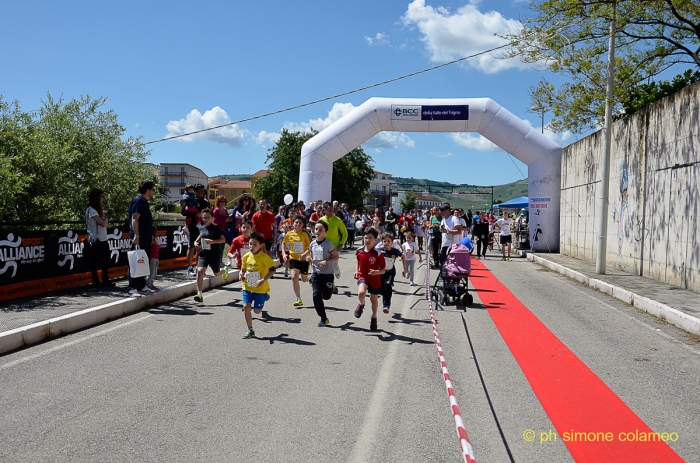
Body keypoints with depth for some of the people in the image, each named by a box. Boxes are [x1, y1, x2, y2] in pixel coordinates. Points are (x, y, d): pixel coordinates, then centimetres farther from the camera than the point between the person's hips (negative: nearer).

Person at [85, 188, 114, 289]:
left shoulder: (98, 210, 17)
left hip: (103, 240, 9)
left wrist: (105, 222, -3)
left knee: (105, 261, 11)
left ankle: (106, 281, 18)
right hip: (95, 240, -9)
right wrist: (105, 218, -2)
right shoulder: (91, 210, -12)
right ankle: (95, 282, 6)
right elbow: (103, 223, -19)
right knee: (95, 262, -1)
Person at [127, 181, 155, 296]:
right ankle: (132, 288, -6)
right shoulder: (138, 201, -11)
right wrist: (136, 235, -27)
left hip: (145, 238, 10)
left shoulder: (144, 201, 18)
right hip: (139, 238, -10)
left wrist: (151, 237, 23)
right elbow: (134, 219, -20)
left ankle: (142, 286, 22)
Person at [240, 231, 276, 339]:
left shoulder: (264, 257, -15)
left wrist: (263, 280, -25)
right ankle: (250, 331, 5)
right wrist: (242, 274, -7)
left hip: (260, 288, -4)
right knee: (246, 306, -10)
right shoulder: (246, 257, 1)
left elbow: (272, 270, -15)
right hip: (247, 287, 4)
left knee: (257, 311, 4)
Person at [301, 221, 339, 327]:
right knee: (316, 295, -4)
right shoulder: (312, 244, 4)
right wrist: (308, 259, -4)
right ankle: (323, 319, 5)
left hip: (327, 273, -4)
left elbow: (336, 256, -8)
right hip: (316, 273, 5)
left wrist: (327, 261, -22)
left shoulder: (328, 244, -12)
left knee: (326, 296, 0)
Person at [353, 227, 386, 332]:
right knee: (361, 293, -30)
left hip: (374, 279, -1)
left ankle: (374, 317, 43)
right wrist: (356, 271, 3)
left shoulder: (378, 253, -16)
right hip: (362, 277, 1)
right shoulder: (359, 251, -6)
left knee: (374, 299, 15)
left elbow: (383, 270, -13)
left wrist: (376, 272, -33)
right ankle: (361, 305, 6)